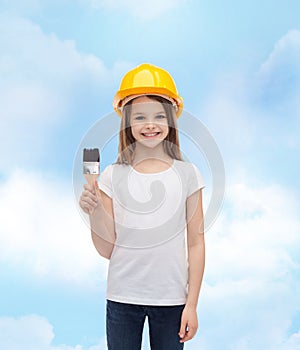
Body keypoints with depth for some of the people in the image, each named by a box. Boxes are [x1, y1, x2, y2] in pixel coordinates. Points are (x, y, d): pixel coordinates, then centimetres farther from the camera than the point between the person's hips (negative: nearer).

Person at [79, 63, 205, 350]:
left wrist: (192, 304, -1)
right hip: (122, 297, 1)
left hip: (171, 298, 0)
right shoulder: (113, 176, -3)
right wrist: (93, 213, -18)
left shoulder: (187, 174, -4)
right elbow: (107, 249, -1)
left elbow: (195, 243, 0)